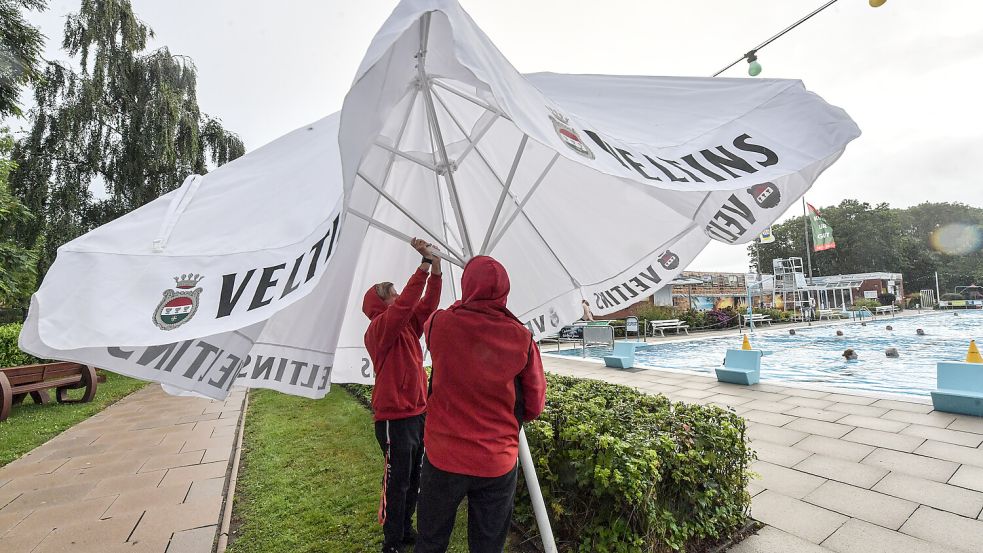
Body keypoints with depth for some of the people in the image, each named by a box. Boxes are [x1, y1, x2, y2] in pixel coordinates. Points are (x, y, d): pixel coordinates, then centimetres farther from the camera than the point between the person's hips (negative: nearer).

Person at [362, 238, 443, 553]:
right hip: (394, 418, -8)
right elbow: (405, 304, -29)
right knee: (396, 482, 3)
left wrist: (435, 268, -14)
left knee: (413, 478, 17)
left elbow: (426, 304, -2)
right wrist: (424, 264, -30)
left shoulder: (408, 325, 9)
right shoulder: (378, 329, -14)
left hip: (417, 413, 8)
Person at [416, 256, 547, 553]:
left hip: (444, 458, 0)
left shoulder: (441, 324, -14)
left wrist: (463, 306, 26)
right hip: (498, 463, 1)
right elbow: (535, 406, -4)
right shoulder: (522, 338, -12)